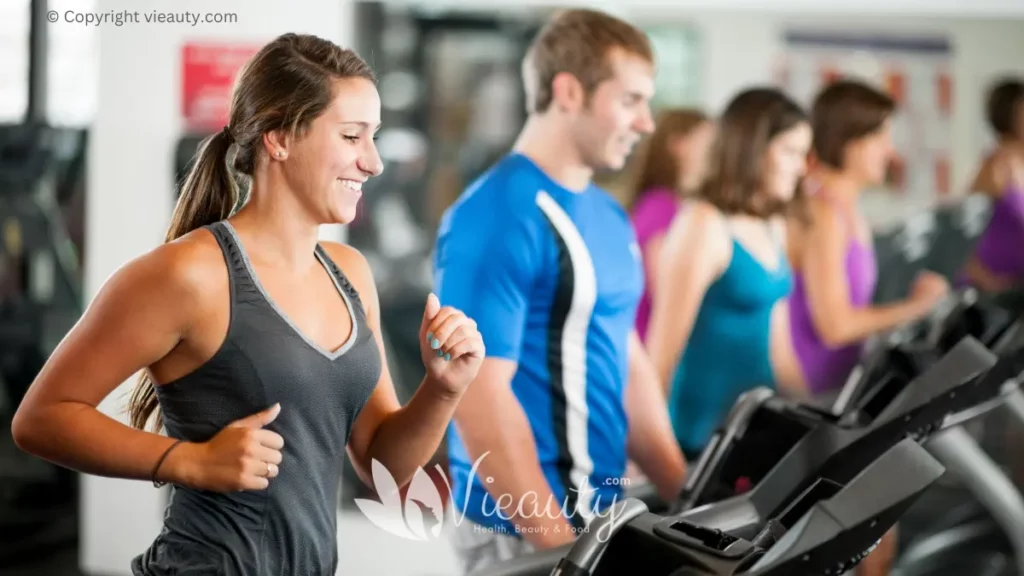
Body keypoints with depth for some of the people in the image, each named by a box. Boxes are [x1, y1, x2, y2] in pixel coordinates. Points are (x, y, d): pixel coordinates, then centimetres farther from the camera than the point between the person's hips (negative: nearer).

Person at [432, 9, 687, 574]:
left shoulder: (608, 216, 11)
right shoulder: (495, 218, -16)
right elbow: (478, 396, -20)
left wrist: (684, 498, 10)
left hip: (600, 515, 8)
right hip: (525, 529, -8)